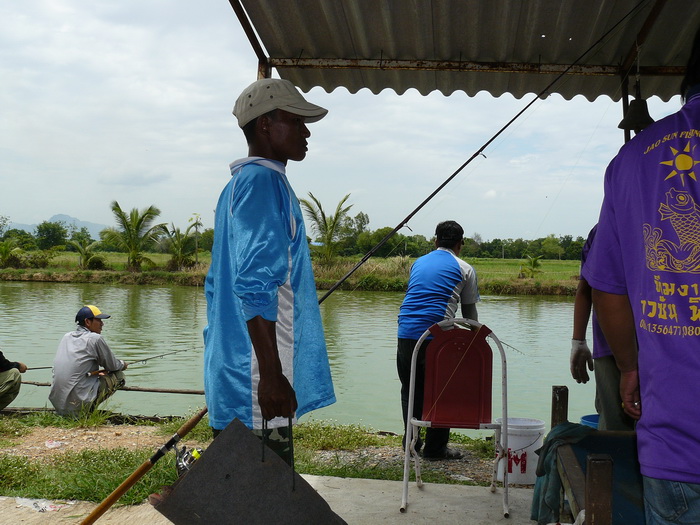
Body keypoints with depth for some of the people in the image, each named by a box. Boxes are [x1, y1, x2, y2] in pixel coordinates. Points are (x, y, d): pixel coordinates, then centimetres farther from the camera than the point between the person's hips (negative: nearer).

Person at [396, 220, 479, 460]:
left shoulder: (418, 263, 22)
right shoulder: (464, 269, 9)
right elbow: (469, 311, 14)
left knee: (410, 390, 15)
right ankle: (435, 448, 10)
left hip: (406, 333, 4)